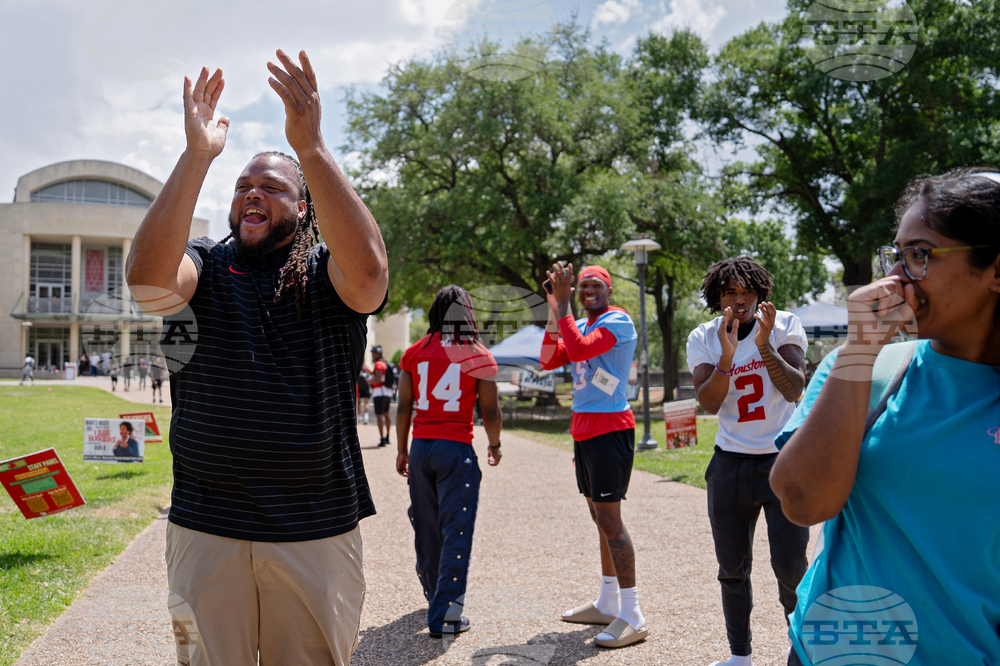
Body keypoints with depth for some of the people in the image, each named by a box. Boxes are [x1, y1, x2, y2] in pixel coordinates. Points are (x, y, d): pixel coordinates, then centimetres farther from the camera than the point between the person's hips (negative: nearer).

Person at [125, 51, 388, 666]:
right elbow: (147, 276, -17)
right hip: (206, 527, 1)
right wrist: (197, 155, -21)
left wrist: (311, 147, -28)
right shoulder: (207, 266, 6)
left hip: (317, 529, -1)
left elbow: (368, 269, -24)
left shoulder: (327, 274, 1)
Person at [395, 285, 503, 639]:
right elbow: (490, 411, 0)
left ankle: (436, 595, 33)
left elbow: (403, 407, 7)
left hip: (420, 448, 4)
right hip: (456, 450, -4)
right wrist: (494, 445, 17)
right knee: (455, 532, 0)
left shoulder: (414, 352, 5)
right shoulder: (479, 356, -3)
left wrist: (402, 450, 17)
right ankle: (444, 615, 0)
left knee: (426, 528, 16)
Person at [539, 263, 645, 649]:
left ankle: (632, 617, -5)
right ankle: (608, 604, 25)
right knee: (600, 517, 14)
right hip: (584, 428, 9)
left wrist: (562, 305, -20)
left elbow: (580, 350, -26)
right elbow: (549, 361, 7)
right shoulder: (580, 324, 15)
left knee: (609, 519, -11)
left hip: (609, 429, -9)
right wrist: (554, 312, 0)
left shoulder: (618, 321, -11)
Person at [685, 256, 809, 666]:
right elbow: (709, 404, -13)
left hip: (784, 460, -2)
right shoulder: (703, 339, -2)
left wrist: (765, 346, -30)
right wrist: (727, 356, -27)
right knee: (732, 569, 9)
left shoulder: (784, 326, -6)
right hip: (730, 463, 2)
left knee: (790, 565, -6)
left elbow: (794, 390, -16)